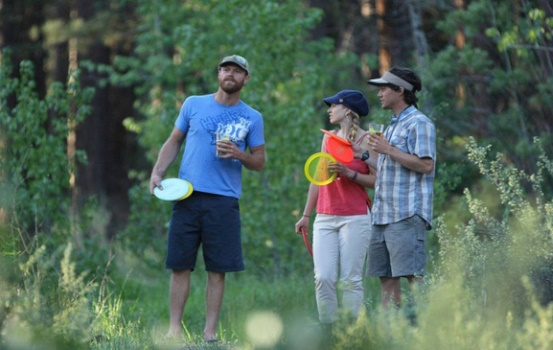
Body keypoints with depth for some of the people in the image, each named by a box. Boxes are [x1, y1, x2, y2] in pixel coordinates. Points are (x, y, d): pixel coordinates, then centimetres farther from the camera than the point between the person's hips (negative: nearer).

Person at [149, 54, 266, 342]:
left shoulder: (252, 118, 7)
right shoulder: (193, 104, 8)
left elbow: (259, 162, 9)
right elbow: (174, 142, 13)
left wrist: (239, 155, -11)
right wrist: (157, 172, 0)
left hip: (224, 201, 0)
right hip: (187, 196, 0)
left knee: (217, 269, 0)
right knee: (180, 265, 0)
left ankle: (210, 332, 5)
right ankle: (174, 329, 5)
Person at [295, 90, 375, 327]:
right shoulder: (328, 138, 14)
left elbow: (377, 180, -7)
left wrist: (348, 173, -19)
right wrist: (306, 215, 18)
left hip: (355, 217, -5)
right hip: (325, 218, 5)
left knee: (350, 280, -6)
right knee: (323, 278, -4)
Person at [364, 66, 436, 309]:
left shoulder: (419, 123, -6)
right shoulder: (392, 126, 23)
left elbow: (425, 164, -17)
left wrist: (388, 150, -15)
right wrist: (363, 157, 23)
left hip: (407, 215, -9)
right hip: (383, 215, 9)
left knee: (412, 275, -13)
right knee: (385, 276, 6)